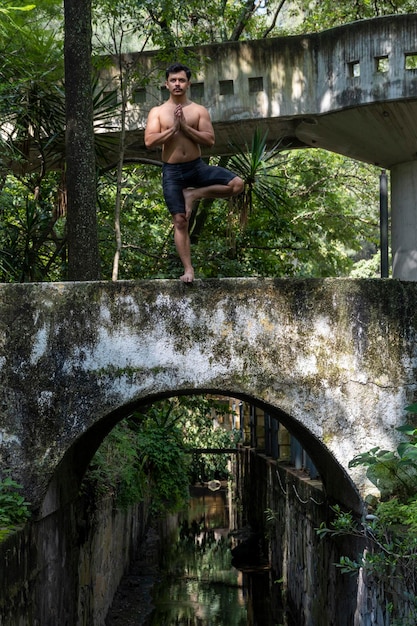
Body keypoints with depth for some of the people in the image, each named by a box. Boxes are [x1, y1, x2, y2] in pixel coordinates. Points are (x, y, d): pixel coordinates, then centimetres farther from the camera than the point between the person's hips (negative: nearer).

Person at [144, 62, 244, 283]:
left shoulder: (199, 110, 3)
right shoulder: (157, 112, 3)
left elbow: (210, 140, -7)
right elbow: (149, 141, -9)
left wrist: (185, 127, -15)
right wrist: (173, 129, -15)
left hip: (197, 166, 1)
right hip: (171, 171, -1)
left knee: (237, 184, -17)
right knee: (180, 221, -2)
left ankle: (193, 194, -3)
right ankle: (188, 269, 5)